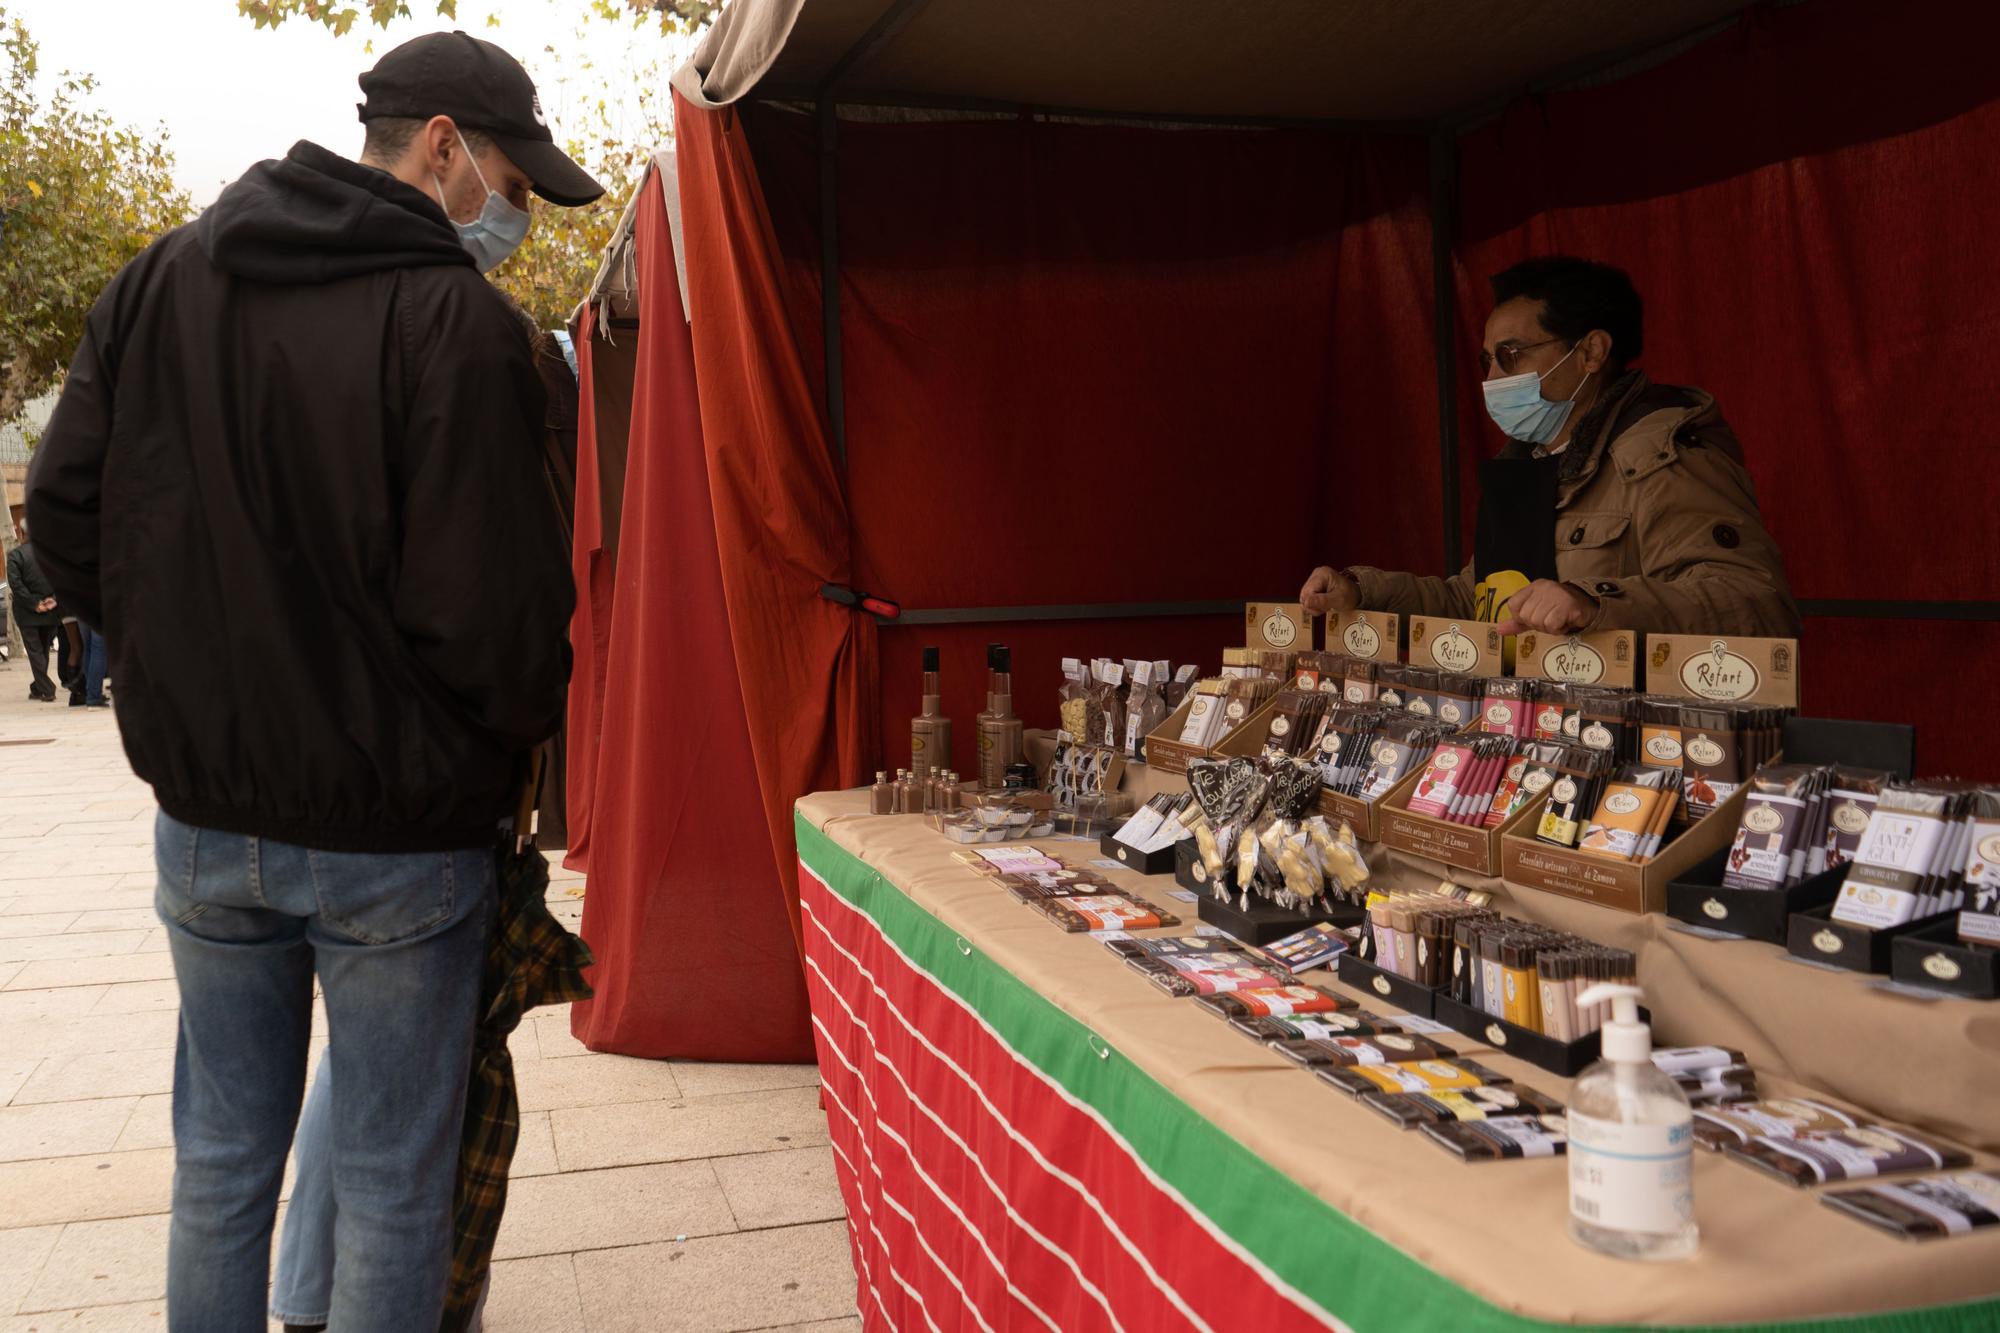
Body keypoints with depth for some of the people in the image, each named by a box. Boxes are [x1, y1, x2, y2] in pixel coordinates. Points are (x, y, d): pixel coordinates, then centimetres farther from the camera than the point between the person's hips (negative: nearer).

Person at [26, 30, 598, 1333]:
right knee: (393, 1180, 10)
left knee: (222, 1159, 20)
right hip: (395, 834, -6)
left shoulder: (160, 278, 4)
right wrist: (523, 725, 0)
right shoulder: (453, 317, -17)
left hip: (204, 819, 6)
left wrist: (192, 662, 15)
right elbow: (491, 604, -20)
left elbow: (66, 511, 6)